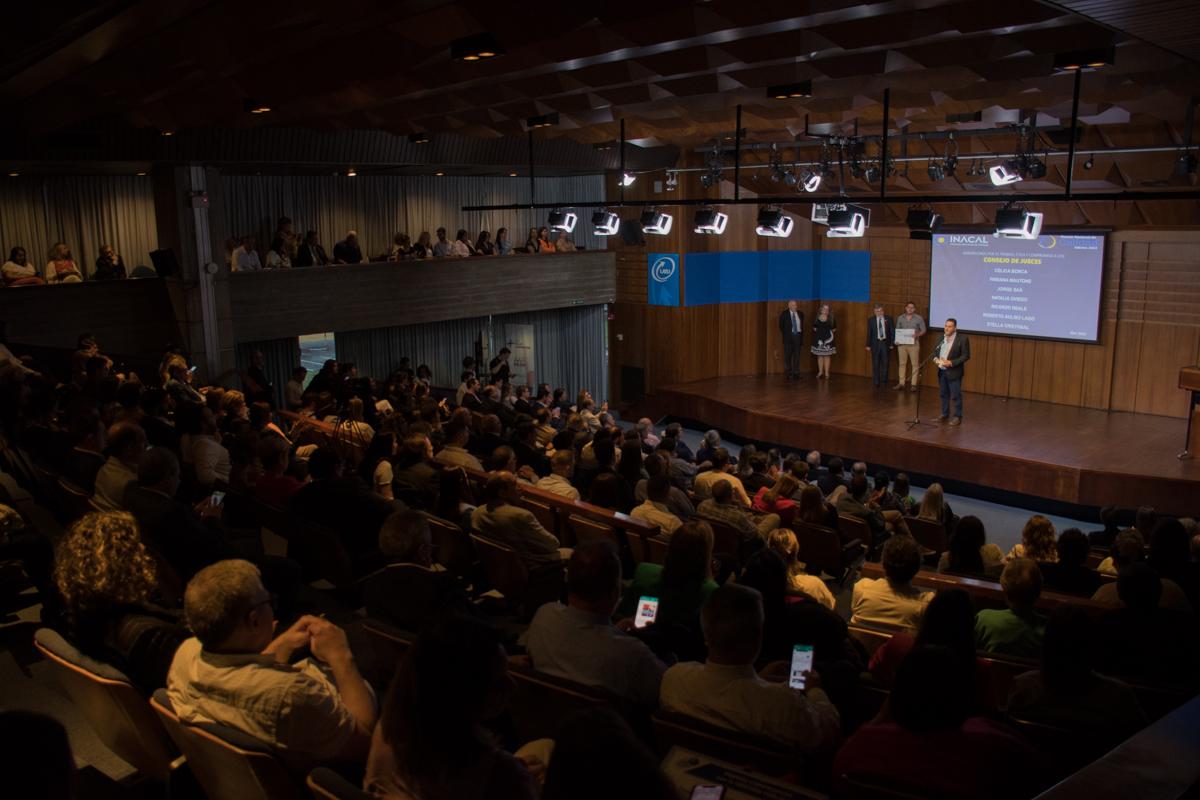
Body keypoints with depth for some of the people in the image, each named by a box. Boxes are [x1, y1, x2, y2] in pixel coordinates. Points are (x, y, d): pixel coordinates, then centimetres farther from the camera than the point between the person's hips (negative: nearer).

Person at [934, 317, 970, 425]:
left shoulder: (962, 339, -11)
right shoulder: (941, 337, 8)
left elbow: (966, 356, -12)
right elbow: (937, 351, 18)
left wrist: (951, 363, -20)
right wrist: (935, 358, -4)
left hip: (954, 372, -6)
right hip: (941, 371, 6)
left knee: (955, 395, -1)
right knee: (943, 394, 14)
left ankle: (957, 417, 7)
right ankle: (945, 414, 25)